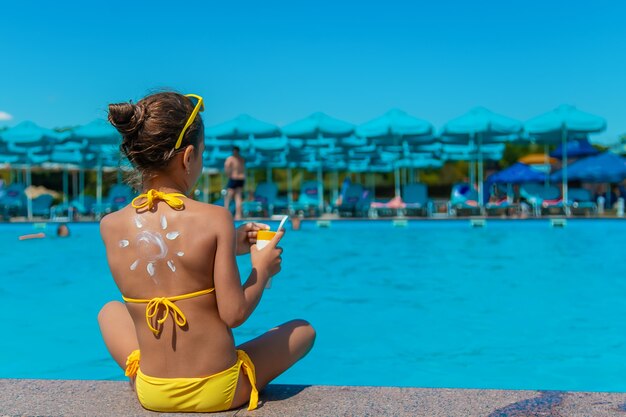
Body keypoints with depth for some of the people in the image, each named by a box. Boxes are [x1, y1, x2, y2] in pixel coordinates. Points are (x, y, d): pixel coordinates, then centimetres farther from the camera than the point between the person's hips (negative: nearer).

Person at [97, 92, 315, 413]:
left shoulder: (109, 227, -7)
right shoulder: (216, 219, -19)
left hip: (151, 393, 3)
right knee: (303, 330, 23)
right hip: (218, 393, -2)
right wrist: (262, 269, 0)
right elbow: (233, 314, -17)